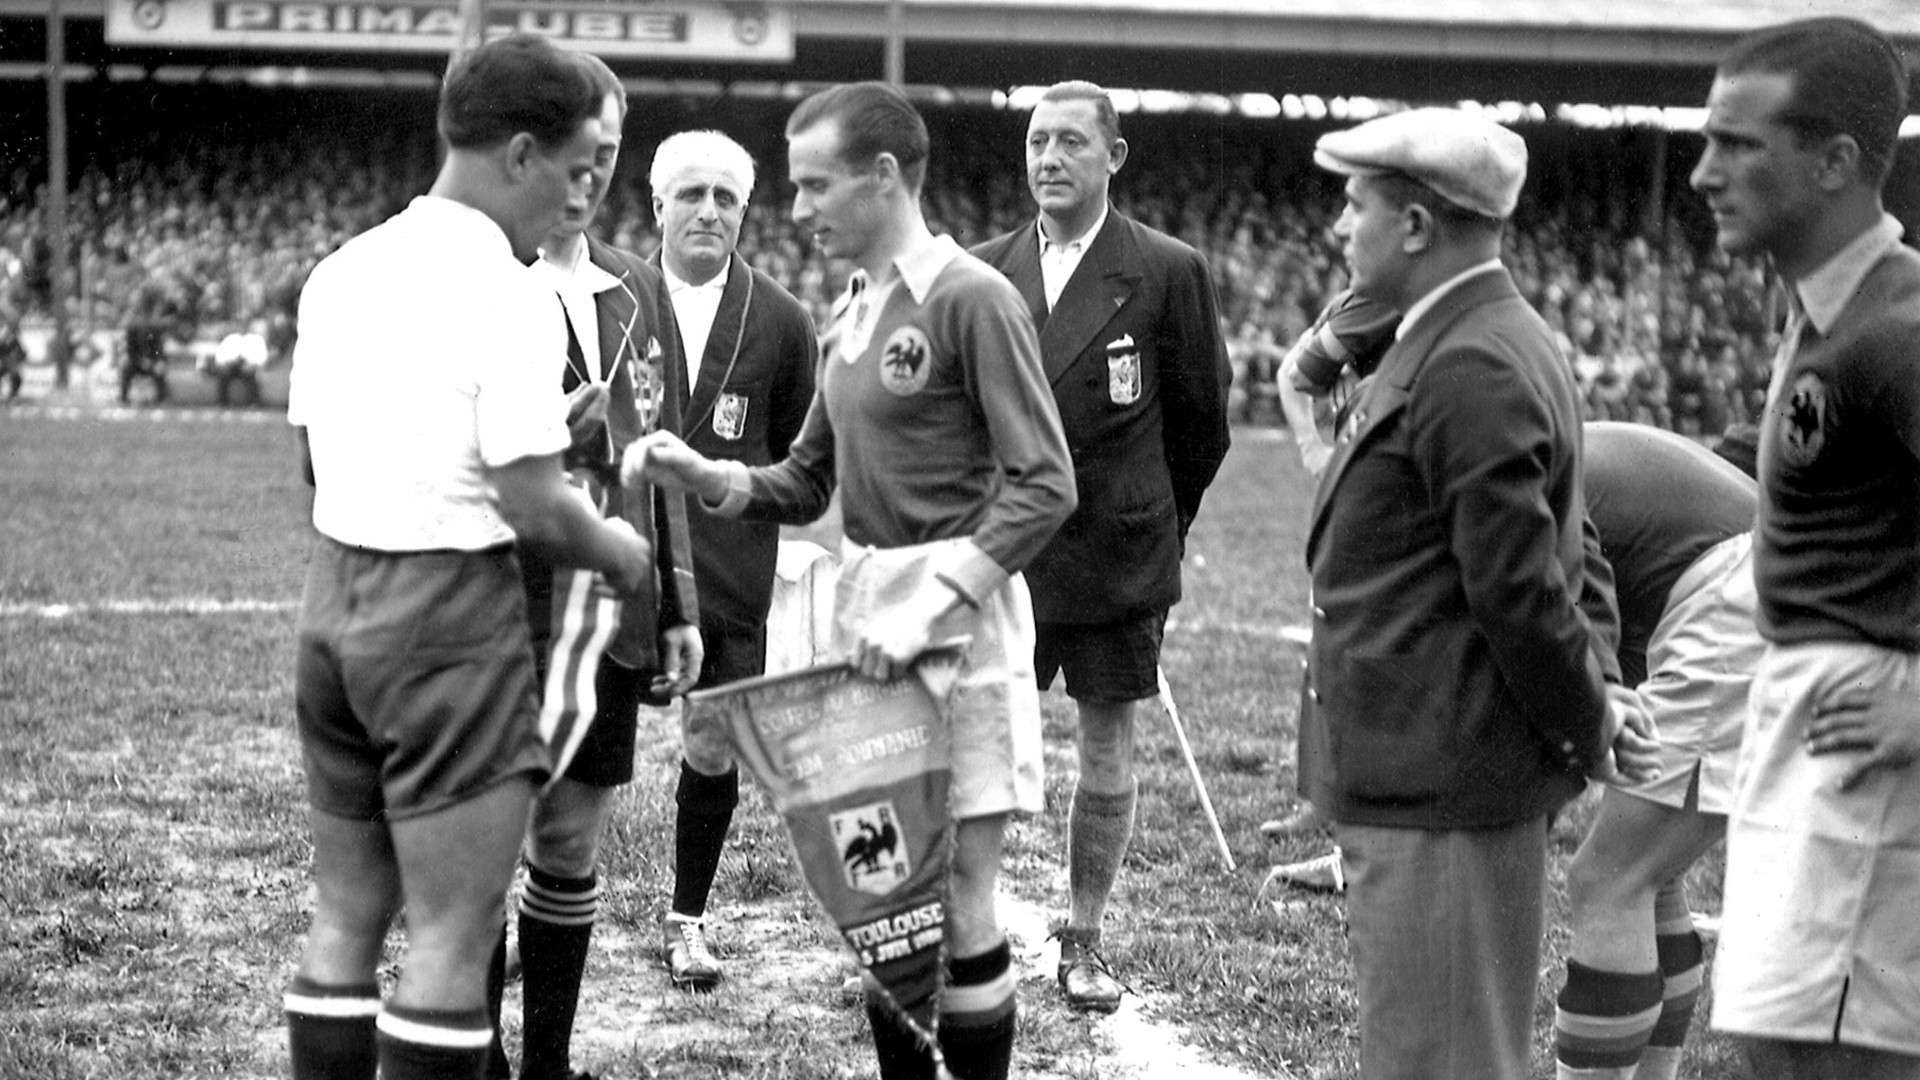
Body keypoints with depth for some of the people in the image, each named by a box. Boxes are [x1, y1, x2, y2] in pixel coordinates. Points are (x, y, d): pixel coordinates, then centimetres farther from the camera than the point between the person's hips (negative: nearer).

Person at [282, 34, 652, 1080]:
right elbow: (531, 508, -17)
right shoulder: (510, 296, -15)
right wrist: (622, 553, 1)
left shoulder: (341, 272, 8)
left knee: (344, 917, 14)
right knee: (452, 936, -1)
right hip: (450, 613, -8)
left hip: (333, 596, 8)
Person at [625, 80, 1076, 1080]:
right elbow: (804, 486, 18)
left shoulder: (971, 299, -10)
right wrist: (701, 475, 1)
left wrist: (929, 602, -23)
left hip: (958, 619, -7)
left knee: (952, 898, -4)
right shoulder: (849, 313, 14)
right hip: (864, 617, 7)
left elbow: (1044, 487, -16)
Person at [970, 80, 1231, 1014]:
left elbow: (1201, 419, 5)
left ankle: (1084, 938, 21)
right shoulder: (983, 272, 4)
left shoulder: (1167, 272, -4)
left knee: (1107, 754, 7)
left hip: (1116, 553, -2)